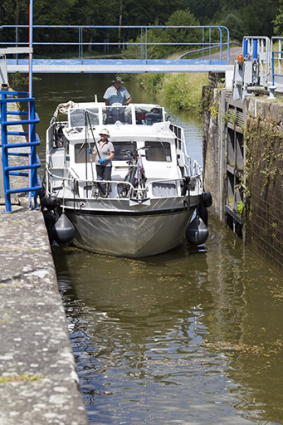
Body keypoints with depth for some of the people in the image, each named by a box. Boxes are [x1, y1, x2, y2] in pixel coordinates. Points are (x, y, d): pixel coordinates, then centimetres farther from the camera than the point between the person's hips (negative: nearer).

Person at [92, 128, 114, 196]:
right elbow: (94, 152, 18)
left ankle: (107, 194, -2)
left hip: (107, 165, -6)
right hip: (98, 165, 6)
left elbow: (112, 155, -8)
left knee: (106, 180, -8)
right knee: (99, 180, 5)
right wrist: (91, 152, -4)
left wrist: (105, 159, -21)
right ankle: (104, 194, 13)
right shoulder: (97, 143, 13)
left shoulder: (109, 144, -5)